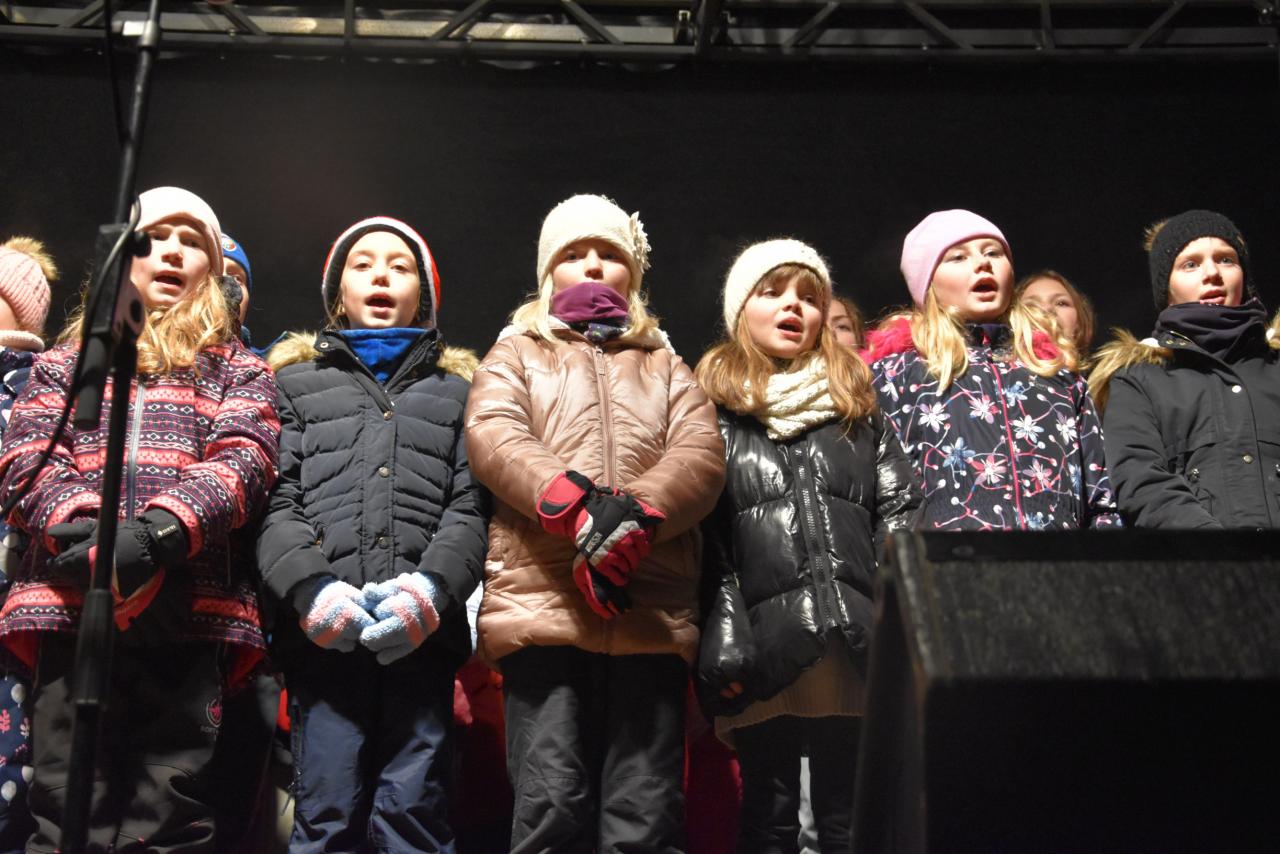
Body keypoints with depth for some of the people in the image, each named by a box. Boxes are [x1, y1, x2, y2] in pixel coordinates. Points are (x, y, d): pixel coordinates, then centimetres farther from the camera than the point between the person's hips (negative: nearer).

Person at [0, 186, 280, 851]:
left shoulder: (238, 368, 20)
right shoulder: (66, 360, 24)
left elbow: (244, 459, 2)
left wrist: (161, 532, -17)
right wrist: (81, 532, -13)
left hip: (188, 606, -1)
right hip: (70, 601, 1)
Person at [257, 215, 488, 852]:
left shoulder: (455, 389, 23)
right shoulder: (297, 382, 22)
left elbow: (470, 507, 9)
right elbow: (275, 502, 8)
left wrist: (433, 586, -12)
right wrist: (309, 586, -12)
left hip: (423, 633, 0)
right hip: (322, 632, 0)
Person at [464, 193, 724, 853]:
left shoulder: (665, 366, 28)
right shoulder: (517, 354, 24)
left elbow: (703, 453, 8)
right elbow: (494, 439, 2)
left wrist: (639, 515, -14)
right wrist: (584, 506, -17)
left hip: (651, 607, 2)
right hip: (542, 600, -1)